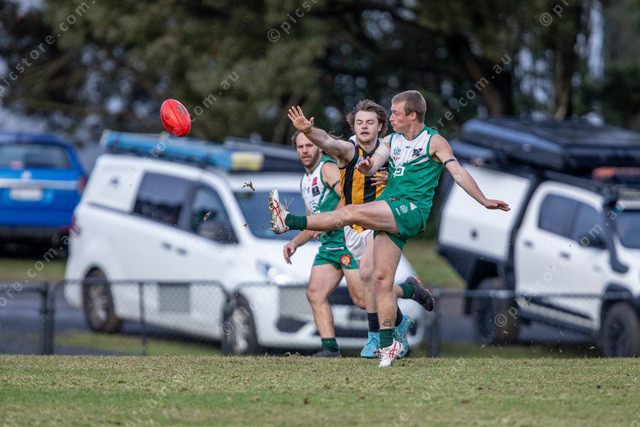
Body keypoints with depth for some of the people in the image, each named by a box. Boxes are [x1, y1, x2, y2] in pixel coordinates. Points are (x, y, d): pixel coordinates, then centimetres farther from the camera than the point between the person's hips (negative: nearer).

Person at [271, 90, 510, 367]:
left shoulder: (434, 142, 2)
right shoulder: (392, 140, 20)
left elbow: (458, 173, -5)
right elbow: (375, 162, 6)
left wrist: (484, 201, -14)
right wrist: (367, 166, -18)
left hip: (412, 210, -7)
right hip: (388, 214, 7)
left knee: (352, 212, -23)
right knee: (381, 279, -1)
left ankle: (290, 221, -19)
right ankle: (387, 344, 0)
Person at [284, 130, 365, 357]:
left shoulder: (328, 168, -8)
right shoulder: (305, 181, 20)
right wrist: (295, 243, 11)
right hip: (328, 246, 9)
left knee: (361, 299, -10)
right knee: (315, 294, -7)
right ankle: (330, 348, -9)